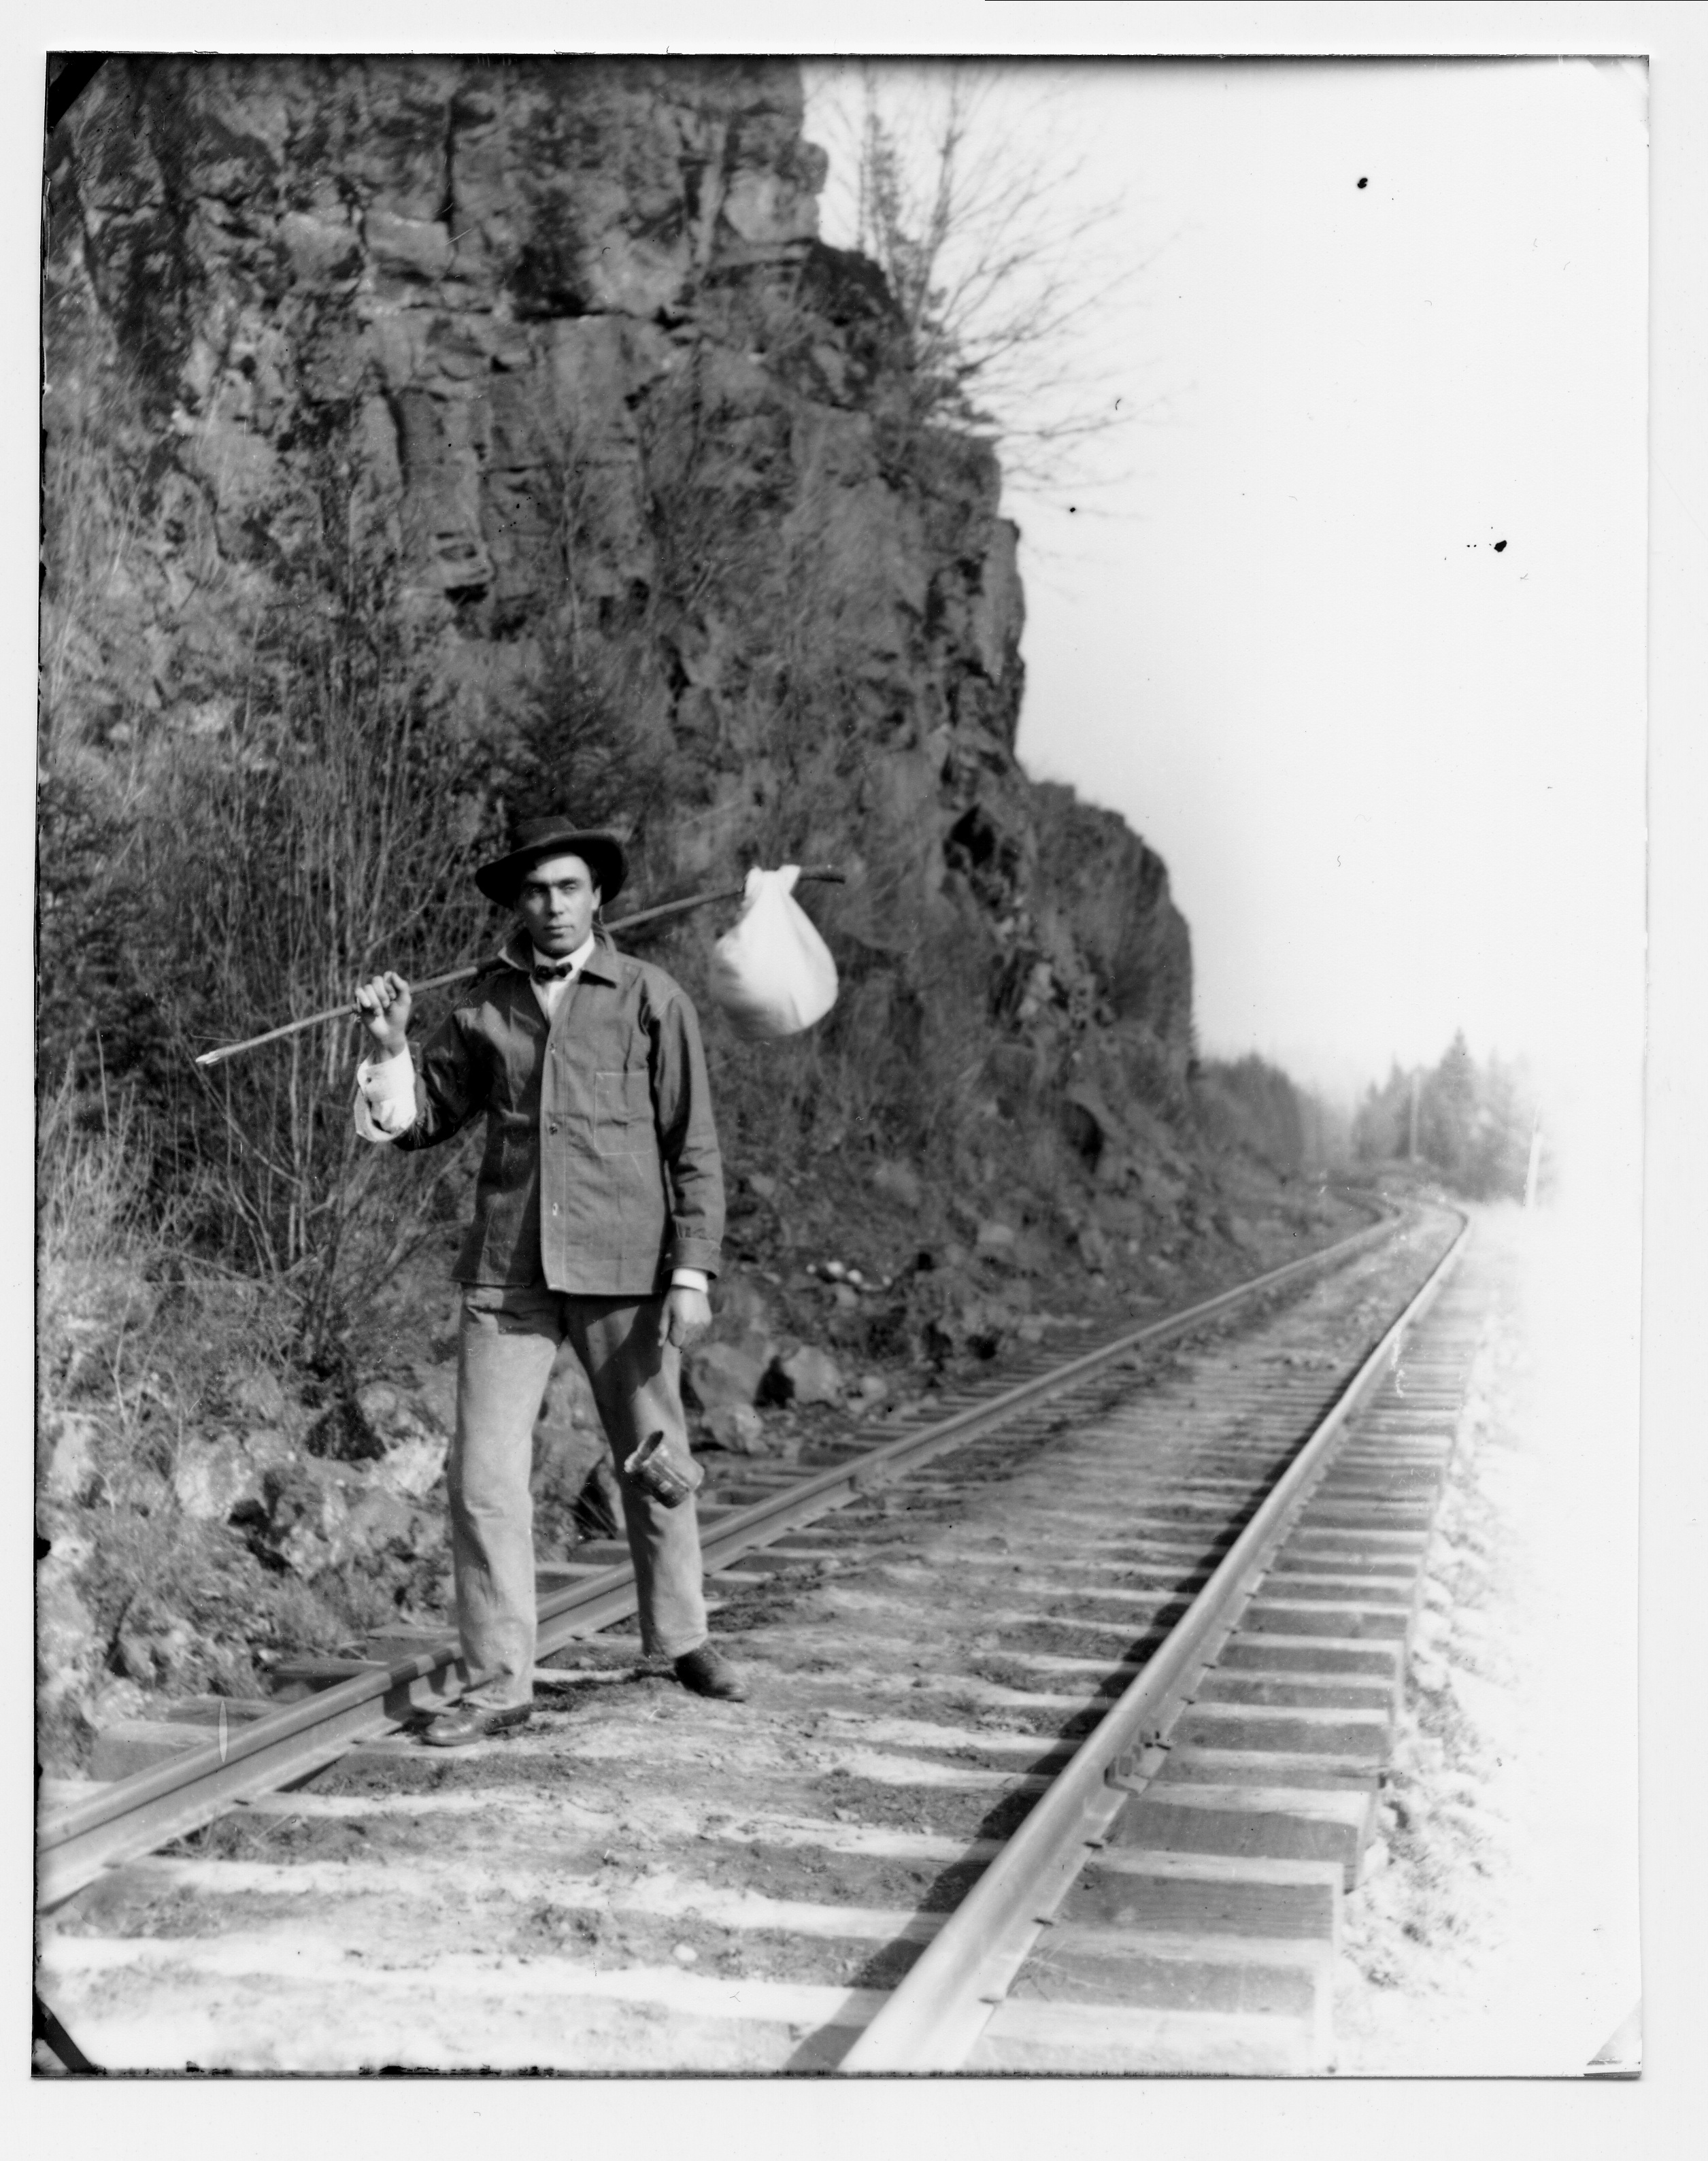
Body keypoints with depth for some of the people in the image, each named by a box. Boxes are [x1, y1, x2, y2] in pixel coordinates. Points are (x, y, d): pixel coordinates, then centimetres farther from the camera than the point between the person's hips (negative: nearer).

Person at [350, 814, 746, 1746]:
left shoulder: (651, 999, 2)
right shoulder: (484, 1006, 9)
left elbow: (694, 1146, 1)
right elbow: (420, 1120, 15)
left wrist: (693, 1271, -6)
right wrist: (390, 1045, -3)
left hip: (624, 1270, -2)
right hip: (508, 1272, 2)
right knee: (483, 1474, -3)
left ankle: (682, 1640, 30)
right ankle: (498, 1681, 6)